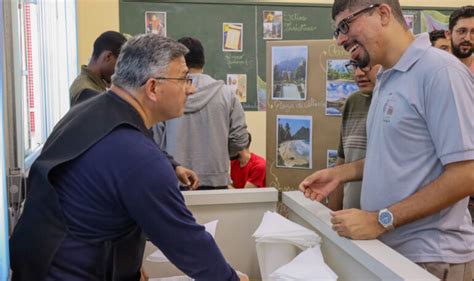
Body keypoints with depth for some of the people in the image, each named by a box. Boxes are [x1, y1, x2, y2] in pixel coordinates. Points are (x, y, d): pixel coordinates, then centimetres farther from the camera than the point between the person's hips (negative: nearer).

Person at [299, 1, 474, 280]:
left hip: (428, 256, -8)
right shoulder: (387, 79, 9)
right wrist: (341, 173, 6)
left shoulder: (439, 70, -17)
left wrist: (380, 220, -21)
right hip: (388, 248, 8)